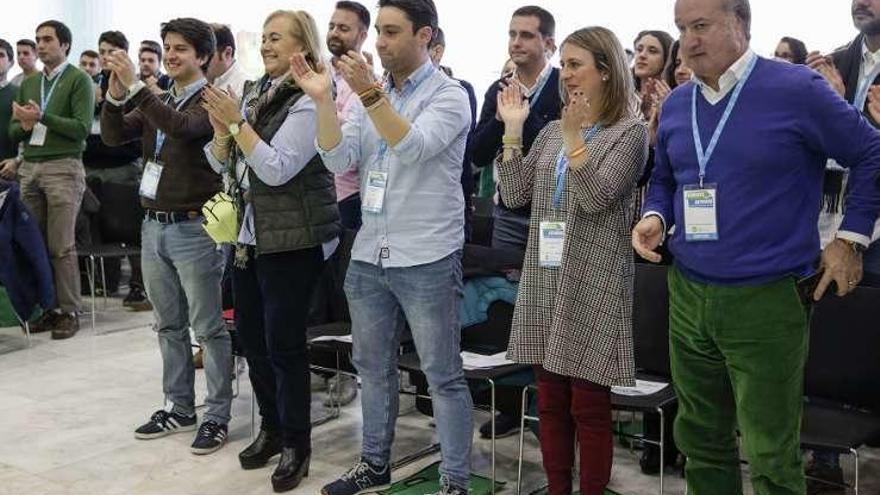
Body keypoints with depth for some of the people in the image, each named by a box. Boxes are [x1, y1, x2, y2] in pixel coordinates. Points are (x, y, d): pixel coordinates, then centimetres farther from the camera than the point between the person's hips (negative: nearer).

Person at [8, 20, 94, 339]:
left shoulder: (79, 80, 0)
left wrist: (41, 117, -16)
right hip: (30, 168, 6)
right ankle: (46, 307, 12)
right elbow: (13, 131, 18)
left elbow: (82, 128, -11)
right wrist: (24, 125, -4)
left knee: (61, 246, -6)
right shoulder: (28, 83, 18)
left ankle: (69, 312, 1)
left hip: (64, 168, -6)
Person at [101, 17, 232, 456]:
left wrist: (135, 86, -29)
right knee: (168, 325, 14)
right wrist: (116, 93, -11)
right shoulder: (155, 101, 14)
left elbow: (182, 127, -27)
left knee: (208, 328, -1)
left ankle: (217, 416, 8)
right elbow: (113, 136, 4)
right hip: (154, 225, 8)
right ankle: (179, 408, 25)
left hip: (193, 228, -7)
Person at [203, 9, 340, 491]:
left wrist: (237, 122, -19)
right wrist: (221, 126, -7)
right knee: (251, 337, 14)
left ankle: (296, 442, 13)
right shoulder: (252, 93, 10)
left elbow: (277, 169, -20)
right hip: (248, 235, 8)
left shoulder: (307, 101, -13)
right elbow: (221, 164, 11)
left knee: (284, 343, -2)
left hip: (291, 240, -8)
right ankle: (270, 427, 30)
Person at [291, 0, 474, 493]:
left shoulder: (449, 95, -6)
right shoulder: (372, 94, 11)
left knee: (443, 375, 1)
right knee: (373, 366, 16)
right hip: (369, 255, 6)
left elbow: (413, 148, -23)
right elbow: (340, 159, 0)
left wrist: (370, 94, -31)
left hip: (427, 259, -6)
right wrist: (323, 100, -12)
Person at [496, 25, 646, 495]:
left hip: (592, 282, -5)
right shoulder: (553, 130, 13)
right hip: (545, 277, 6)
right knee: (550, 400, 11)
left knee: (589, 404, 1)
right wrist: (512, 128, 0)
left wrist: (574, 137, -22)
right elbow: (515, 194, 5)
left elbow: (596, 199, -16)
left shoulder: (629, 132, -4)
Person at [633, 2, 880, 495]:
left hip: (768, 300, -5)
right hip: (688, 295, 6)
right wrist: (656, 217, 1)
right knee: (701, 442, 15)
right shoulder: (675, 104, 8)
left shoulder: (796, 89, -9)